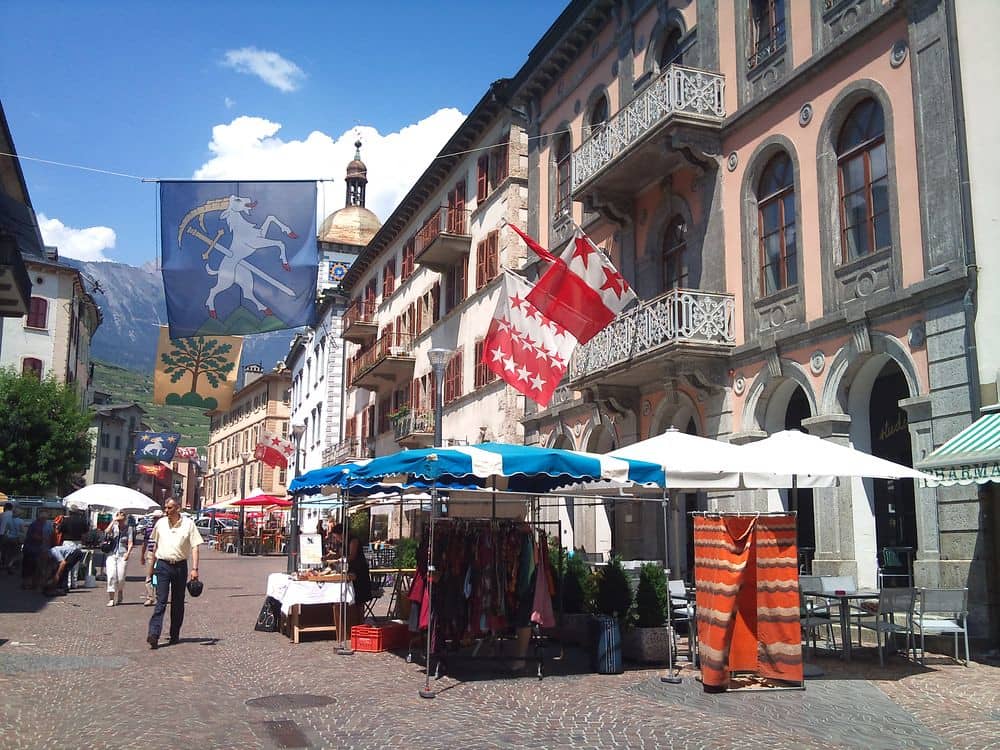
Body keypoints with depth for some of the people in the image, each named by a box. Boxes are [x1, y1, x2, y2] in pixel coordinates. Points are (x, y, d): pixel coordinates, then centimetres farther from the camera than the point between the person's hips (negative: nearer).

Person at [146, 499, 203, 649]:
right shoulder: (160, 523, 6)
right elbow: (154, 545, 17)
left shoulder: (188, 524, -2)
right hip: (163, 565, 0)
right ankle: (154, 634, -17)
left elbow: (194, 546, -3)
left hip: (180, 566, 0)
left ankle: (175, 635, 19)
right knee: (161, 601, -11)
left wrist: (194, 568, -11)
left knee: (178, 603, 8)